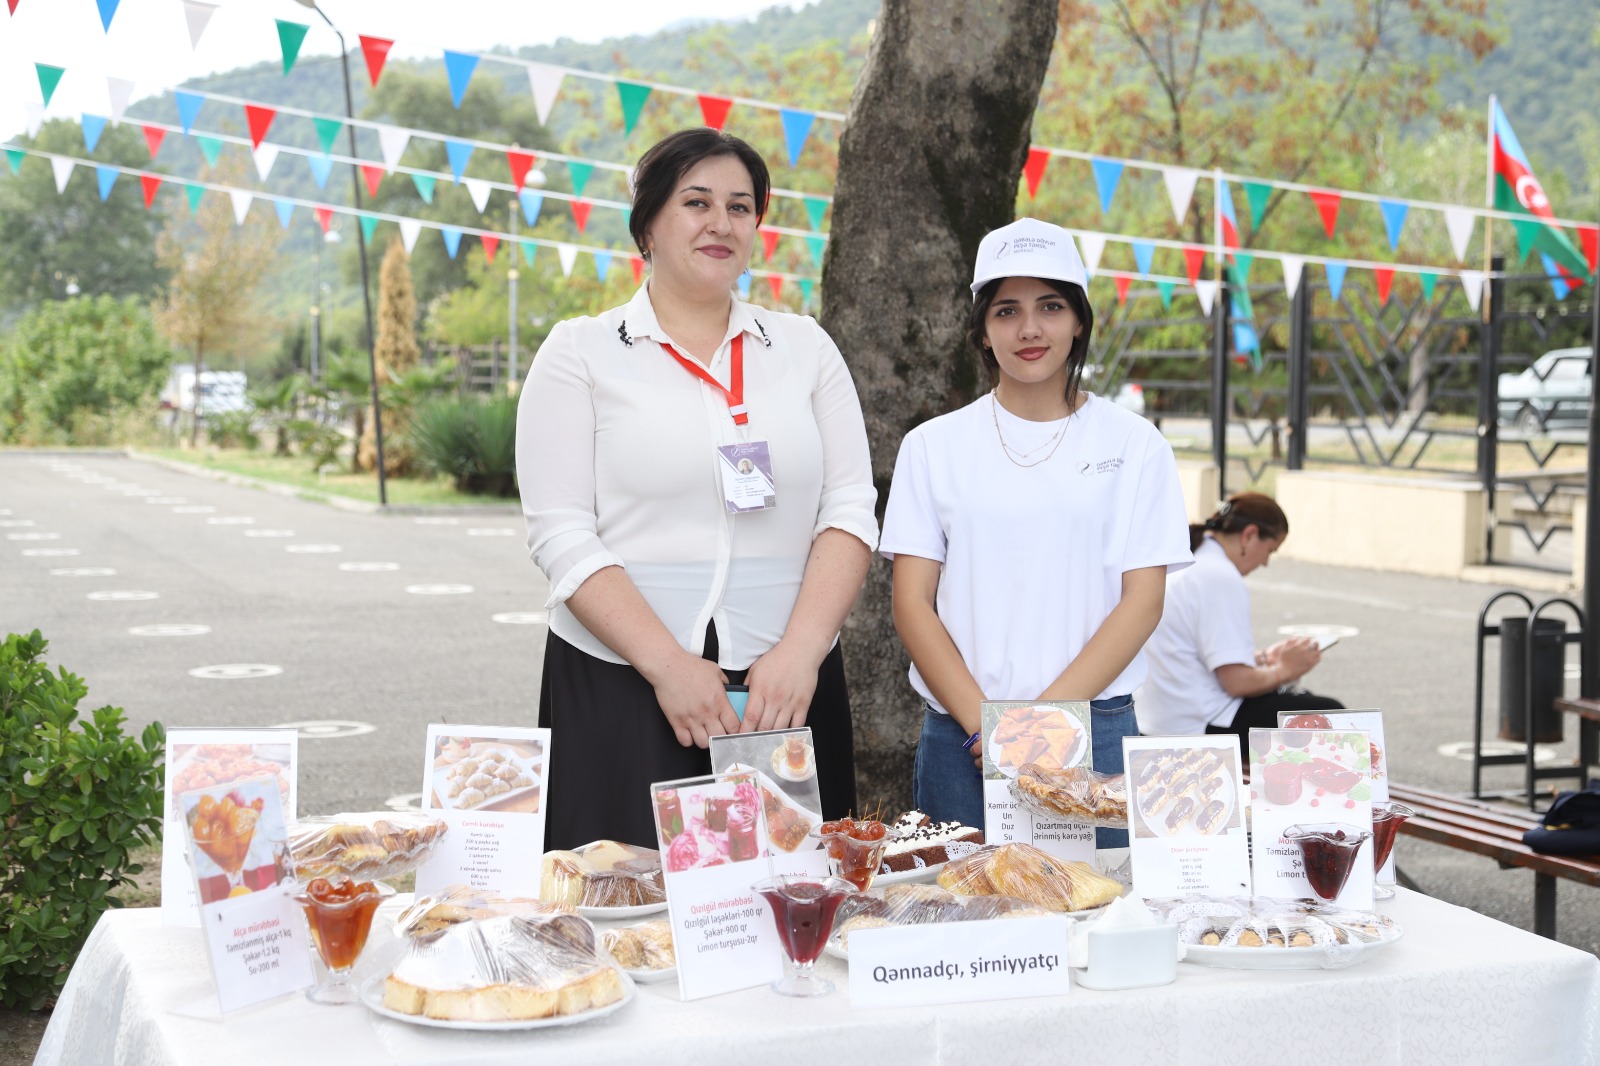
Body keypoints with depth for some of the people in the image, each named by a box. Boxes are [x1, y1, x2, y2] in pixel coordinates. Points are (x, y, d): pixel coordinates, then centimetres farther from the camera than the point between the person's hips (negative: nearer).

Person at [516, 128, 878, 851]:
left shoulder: (805, 347, 12)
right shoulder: (581, 352, 4)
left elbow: (849, 511, 4)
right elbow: (562, 535, -4)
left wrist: (801, 651, -11)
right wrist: (668, 664, -14)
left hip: (786, 687, 2)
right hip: (621, 690, -2)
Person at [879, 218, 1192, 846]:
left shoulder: (1134, 444, 5)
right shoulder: (934, 446, 7)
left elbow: (1142, 601, -1)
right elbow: (912, 603, 2)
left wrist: (1043, 717, -11)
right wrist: (985, 723, -11)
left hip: (1094, 736, 0)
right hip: (961, 741, 1)